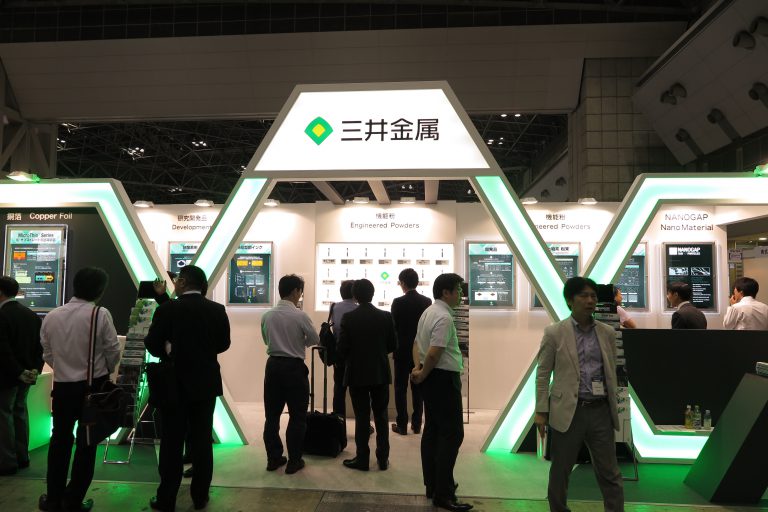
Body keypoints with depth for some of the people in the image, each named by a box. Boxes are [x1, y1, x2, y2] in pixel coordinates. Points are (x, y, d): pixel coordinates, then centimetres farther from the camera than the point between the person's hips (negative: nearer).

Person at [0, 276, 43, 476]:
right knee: (20, 412, 15)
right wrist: (36, 369, 2)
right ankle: (22, 457, 22)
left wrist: (19, 372, -16)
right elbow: (40, 345, 5)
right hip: (27, 373, 7)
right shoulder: (32, 314, 7)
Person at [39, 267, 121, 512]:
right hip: (93, 386, -3)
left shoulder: (51, 316, -2)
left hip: (62, 386, 4)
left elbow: (47, 354, 3)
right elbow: (113, 350, -10)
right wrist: (106, 371, 10)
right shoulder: (100, 314, -15)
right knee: (86, 442, 8)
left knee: (60, 440, 17)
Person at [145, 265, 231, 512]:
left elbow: (153, 346, -8)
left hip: (175, 383, -2)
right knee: (202, 441, 10)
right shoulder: (218, 310, -4)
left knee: (172, 442, 8)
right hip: (206, 383, 3)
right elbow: (223, 344, 6)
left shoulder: (167, 309, -13)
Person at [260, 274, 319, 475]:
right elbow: (315, 340, -3)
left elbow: (267, 340, 13)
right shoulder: (300, 316, -14)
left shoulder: (267, 316, 0)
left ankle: (273, 458, 22)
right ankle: (294, 461, 12)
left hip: (273, 365, 5)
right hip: (294, 367, -5)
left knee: (272, 414, 13)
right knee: (297, 416, 6)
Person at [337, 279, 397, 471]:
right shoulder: (386, 316, -5)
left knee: (361, 417, 7)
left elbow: (342, 348, -9)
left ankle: (362, 458, 14)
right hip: (380, 373, 2)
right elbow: (392, 345, 0)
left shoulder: (348, 318, -11)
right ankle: (383, 458, 17)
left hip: (357, 374, -2)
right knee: (381, 416, 12)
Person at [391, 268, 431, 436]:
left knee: (401, 389, 6)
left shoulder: (398, 302, -12)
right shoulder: (427, 301, -3)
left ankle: (402, 425, 10)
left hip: (403, 351, -3)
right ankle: (417, 424, 17)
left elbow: (393, 327, -8)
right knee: (418, 388, 12)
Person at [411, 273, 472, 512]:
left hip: (431, 378, 10)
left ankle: (432, 485, 25)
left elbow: (417, 343, 14)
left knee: (432, 430, 15)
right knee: (451, 433, -5)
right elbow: (434, 353, -25)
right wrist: (423, 374, -10)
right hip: (444, 378, -10)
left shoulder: (428, 312, 12)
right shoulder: (444, 317, -19)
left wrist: (418, 368, 2)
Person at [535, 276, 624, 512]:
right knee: (560, 471, 10)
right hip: (568, 411, -2)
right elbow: (543, 374, -3)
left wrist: (613, 408, 11)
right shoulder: (554, 332, -4)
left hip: (600, 410, 3)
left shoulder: (608, 332, 7)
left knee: (609, 472, 9)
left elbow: (611, 372, 13)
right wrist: (541, 411, -6)